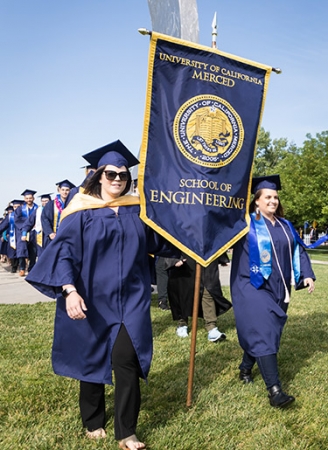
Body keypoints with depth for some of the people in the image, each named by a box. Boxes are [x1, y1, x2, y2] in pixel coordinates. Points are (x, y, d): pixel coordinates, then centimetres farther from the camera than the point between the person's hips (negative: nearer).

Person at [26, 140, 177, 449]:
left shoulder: (137, 210, 6)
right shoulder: (82, 211, -5)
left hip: (130, 300, 2)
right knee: (91, 359, 12)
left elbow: (161, 243, 11)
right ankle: (93, 421, 34)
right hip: (92, 299, -1)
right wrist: (70, 290, -23)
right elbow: (64, 250, -12)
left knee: (126, 360, -6)